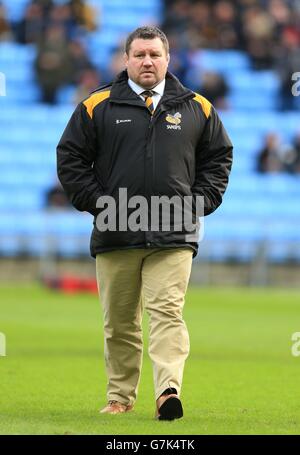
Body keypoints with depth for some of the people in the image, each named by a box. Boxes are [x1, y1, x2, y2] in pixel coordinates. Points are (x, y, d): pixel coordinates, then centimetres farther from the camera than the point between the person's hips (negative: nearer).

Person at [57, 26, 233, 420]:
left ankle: (169, 391, -23)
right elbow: (70, 159, 5)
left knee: (168, 313, -13)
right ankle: (120, 396, 18)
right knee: (119, 323, 7)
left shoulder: (197, 108, 9)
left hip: (173, 237, 0)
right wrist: (98, 204, -3)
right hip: (115, 236, 1)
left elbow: (219, 156, 16)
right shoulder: (98, 106, 3)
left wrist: (198, 203, 4)